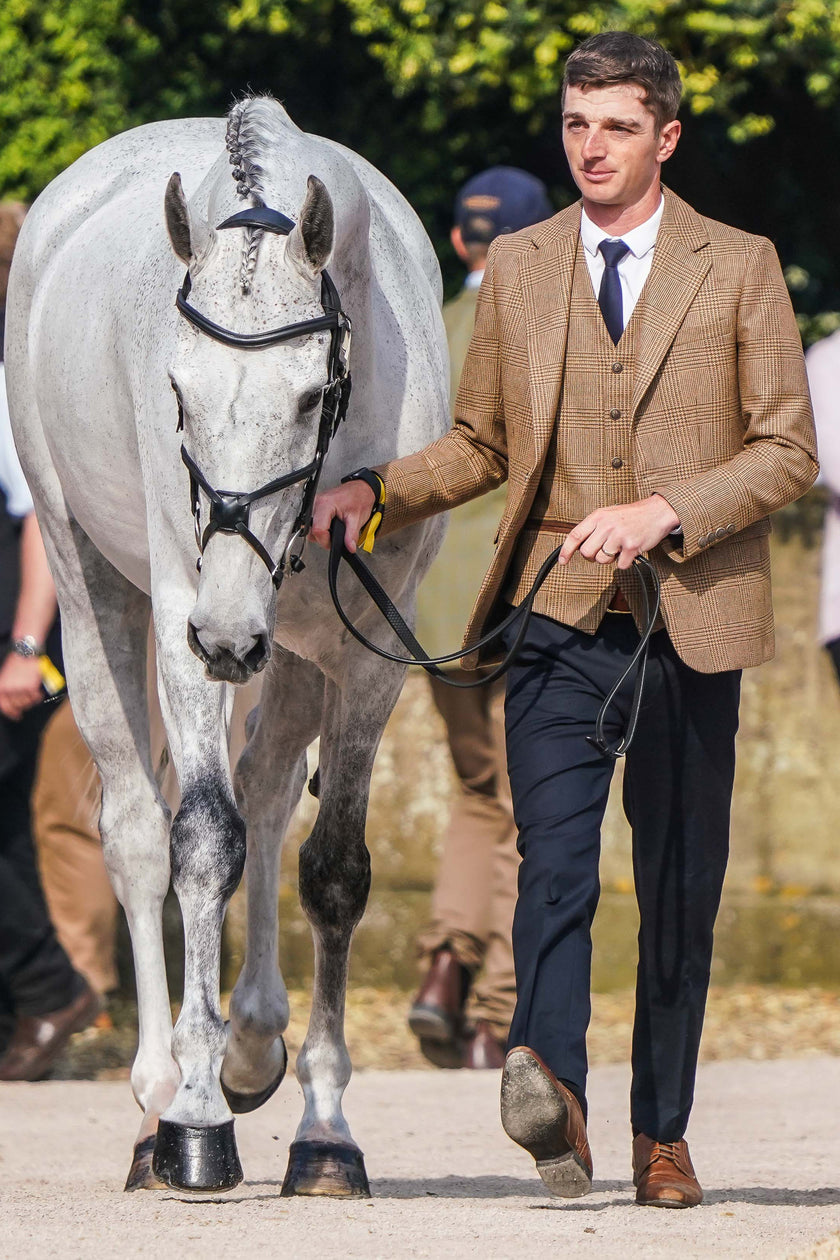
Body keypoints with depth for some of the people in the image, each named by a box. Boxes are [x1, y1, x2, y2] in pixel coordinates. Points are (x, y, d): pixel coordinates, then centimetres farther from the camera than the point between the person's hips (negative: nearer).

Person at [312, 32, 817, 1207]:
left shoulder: (739, 268, 5)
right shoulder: (516, 269, 13)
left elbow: (789, 450, 0)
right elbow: (482, 446, 19)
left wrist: (663, 512, -14)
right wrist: (374, 492, 1)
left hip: (690, 619, 0)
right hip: (559, 621, 0)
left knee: (680, 887, 6)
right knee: (554, 857, -19)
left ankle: (661, 1136, 15)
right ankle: (550, 1084, -37)